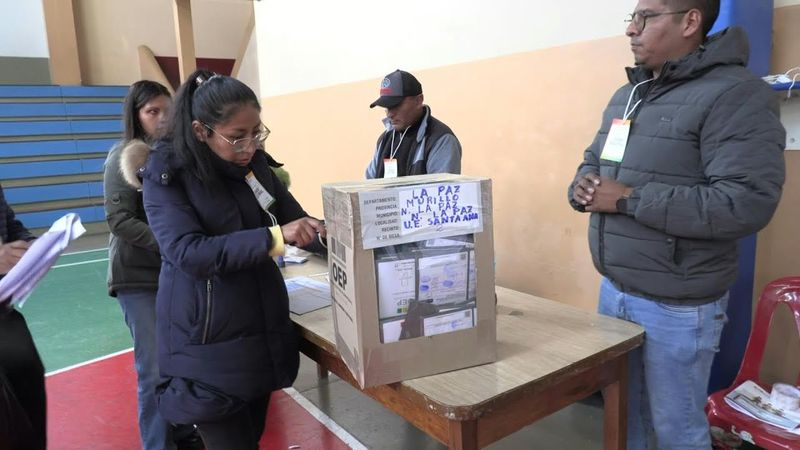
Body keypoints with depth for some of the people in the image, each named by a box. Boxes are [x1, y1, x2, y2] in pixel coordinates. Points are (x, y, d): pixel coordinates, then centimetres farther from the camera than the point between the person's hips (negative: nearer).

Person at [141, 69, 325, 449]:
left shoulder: (256, 165, 3)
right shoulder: (166, 176, -12)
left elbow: (297, 221, 8)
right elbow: (188, 252, -24)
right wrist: (274, 238, -32)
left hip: (262, 331, 5)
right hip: (208, 345, -5)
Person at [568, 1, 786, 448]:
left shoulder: (735, 94, -16)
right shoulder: (626, 95, 10)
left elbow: (746, 204, -26)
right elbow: (593, 160, 20)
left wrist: (628, 200, -23)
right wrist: (582, 186, -5)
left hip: (677, 306, -7)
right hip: (614, 290, 7)